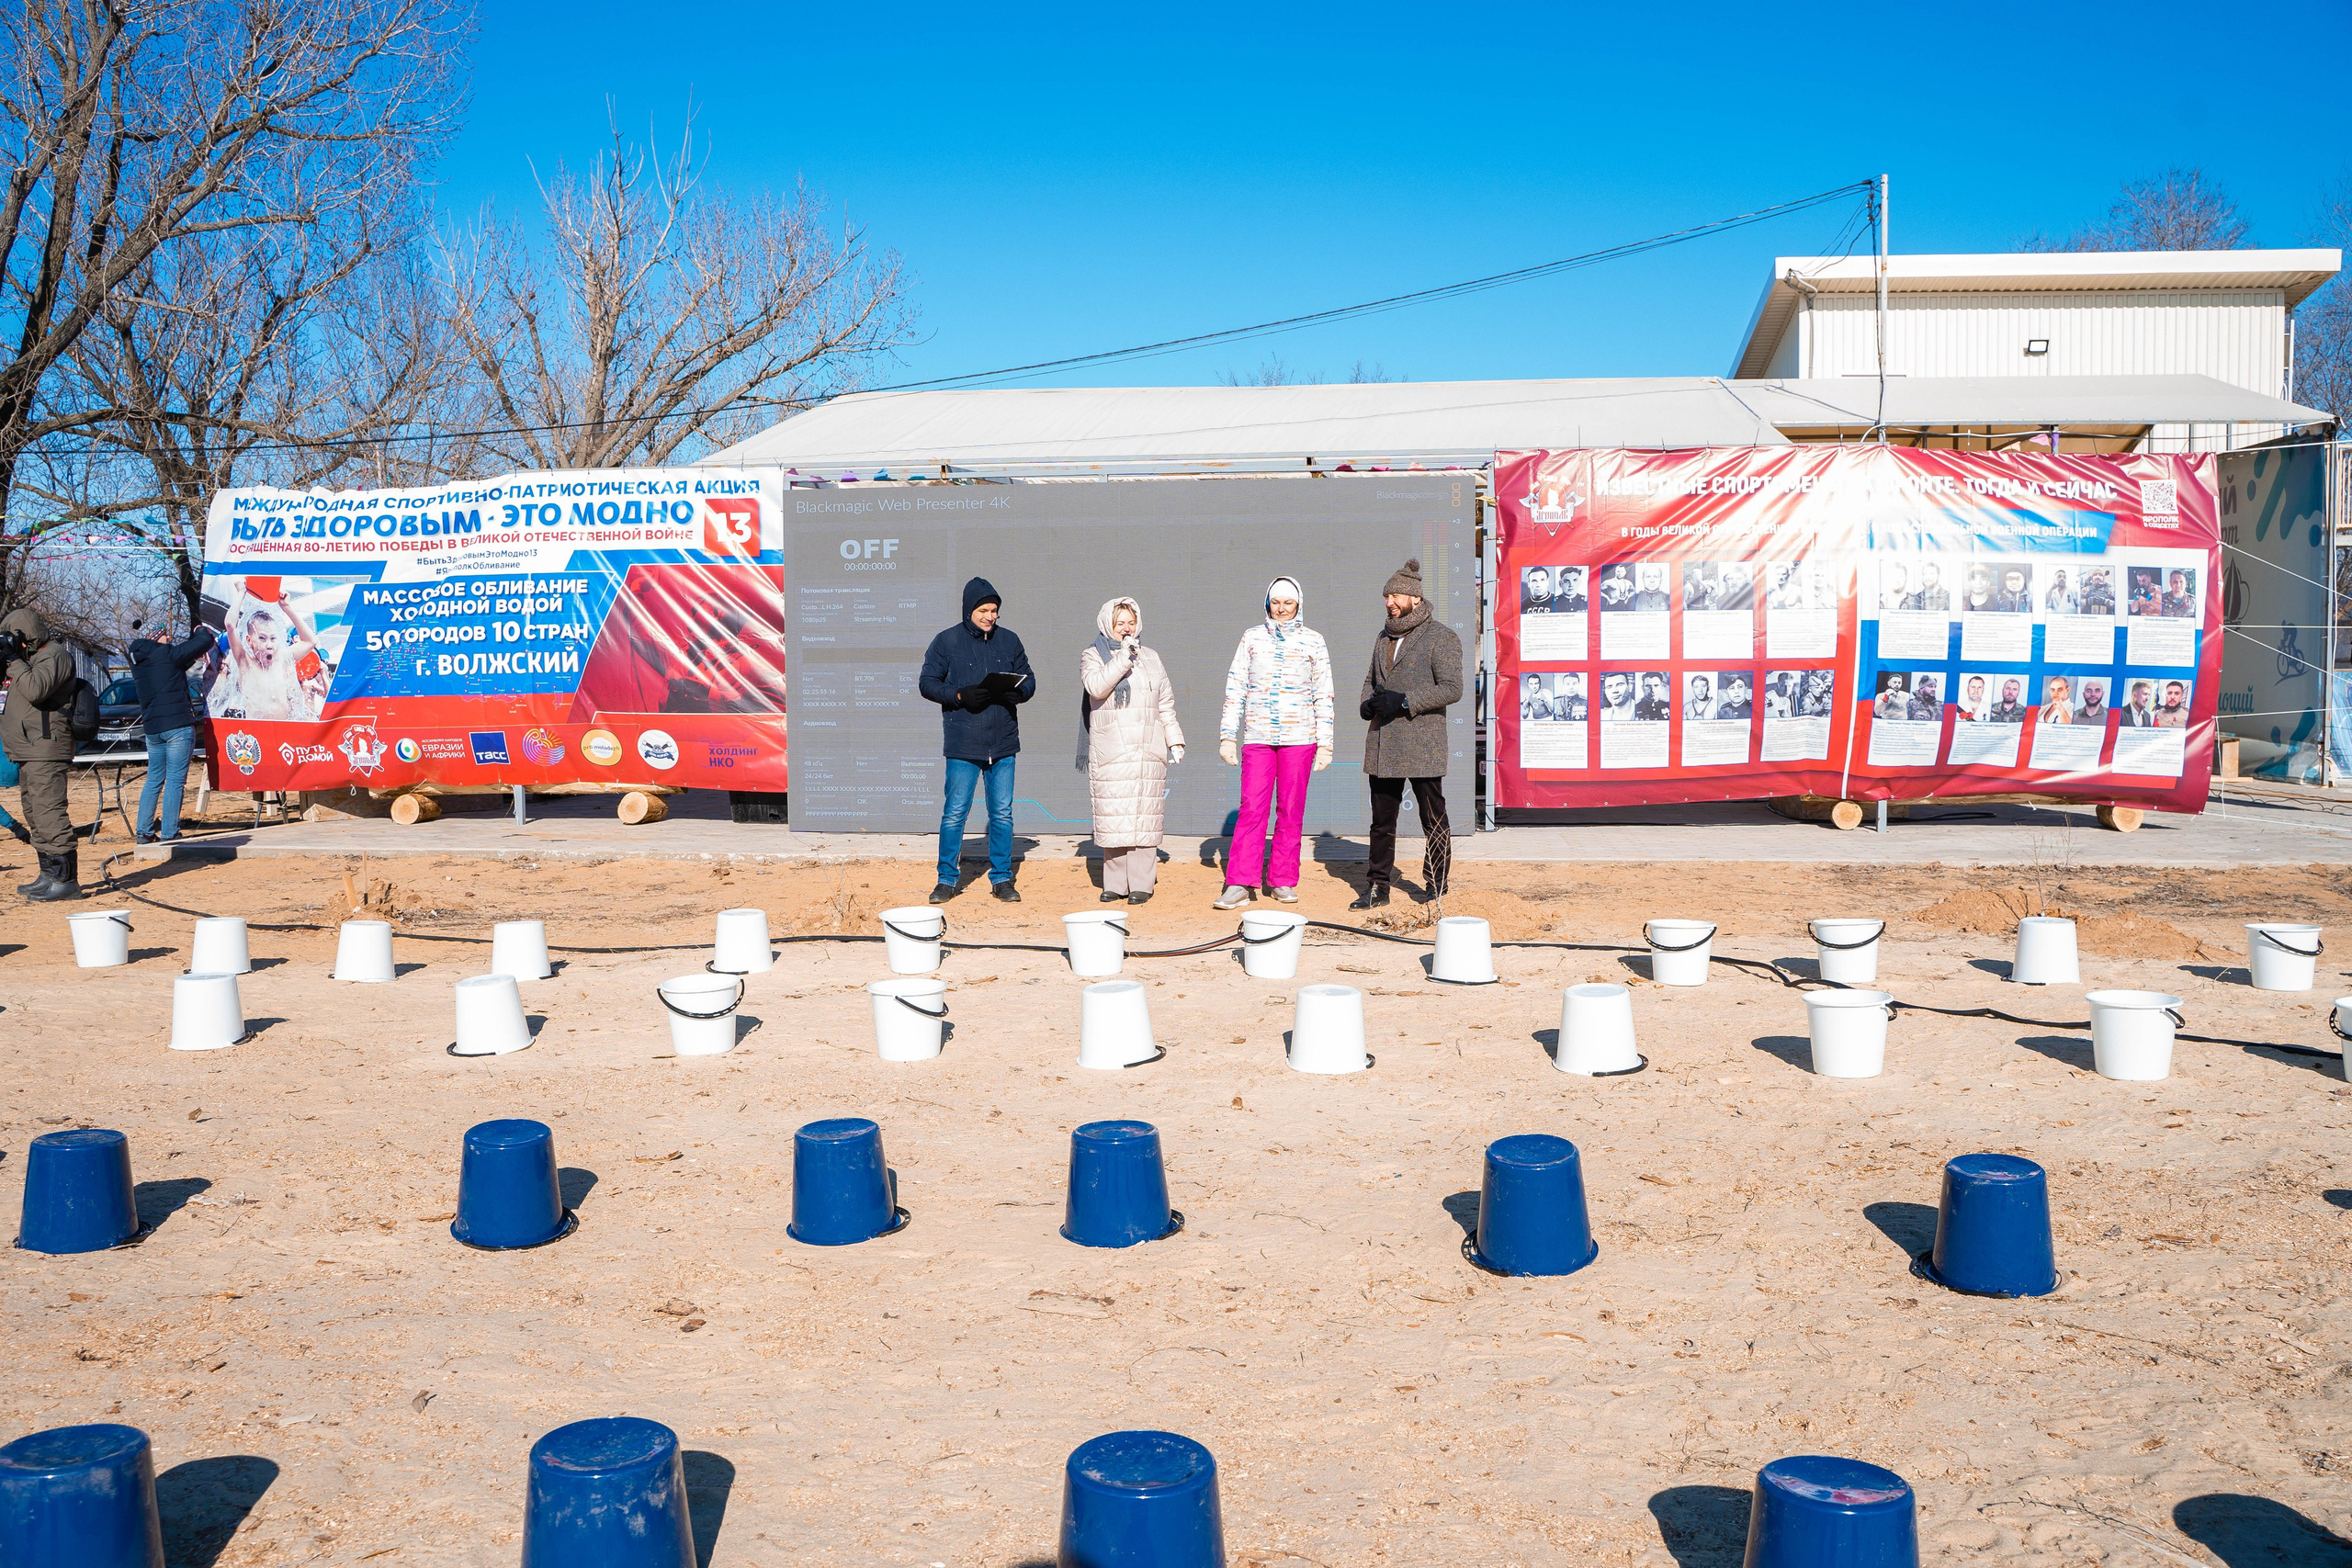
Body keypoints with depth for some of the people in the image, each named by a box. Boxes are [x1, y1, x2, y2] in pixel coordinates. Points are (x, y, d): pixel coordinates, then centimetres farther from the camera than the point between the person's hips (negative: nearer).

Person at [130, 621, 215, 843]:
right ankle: (169, 834, -4)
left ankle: (143, 831, 18)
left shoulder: (138, 660, 14)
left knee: (154, 779, 17)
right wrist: (201, 631, 16)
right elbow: (205, 642, -7)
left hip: (152, 728, 7)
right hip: (178, 725, -7)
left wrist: (194, 635, 25)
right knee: (175, 780, -4)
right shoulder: (166, 654, -8)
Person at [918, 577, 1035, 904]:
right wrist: (960, 695, -17)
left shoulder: (1010, 640, 9)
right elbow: (927, 683, -2)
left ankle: (1002, 878, 18)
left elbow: (1028, 679, 14)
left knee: (1002, 812, 7)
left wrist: (1019, 692, -9)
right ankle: (948, 878, 13)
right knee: (954, 813, 0)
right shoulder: (947, 641, -1)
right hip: (962, 743, -3)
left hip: (1003, 742, 3)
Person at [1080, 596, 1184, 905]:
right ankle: (1115, 884, 2)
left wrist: (1175, 739, 13)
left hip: (1148, 751, 2)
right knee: (1113, 817, -5)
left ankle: (1141, 885, -1)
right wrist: (1123, 658, -15)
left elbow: (1166, 704, 20)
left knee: (1145, 816, -4)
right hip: (1110, 751, -2)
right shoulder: (1093, 656, 8)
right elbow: (1096, 686, -12)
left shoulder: (1150, 658, 18)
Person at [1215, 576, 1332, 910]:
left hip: (1299, 737, 0)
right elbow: (1235, 687, 9)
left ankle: (1283, 882, 11)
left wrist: (1325, 744, 3)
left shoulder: (1313, 641, 6)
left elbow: (1323, 696, 7)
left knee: (1291, 810, 1)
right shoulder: (1252, 637, 9)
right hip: (1257, 736, 0)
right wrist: (1227, 736, 4)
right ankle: (1239, 884, -8)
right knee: (1252, 807, -7)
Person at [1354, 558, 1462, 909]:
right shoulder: (1384, 637, 18)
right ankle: (1377, 888, 16)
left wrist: (1404, 701, -19)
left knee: (1434, 820, 3)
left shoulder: (1440, 636, -5)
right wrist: (1366, 705, 5)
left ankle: (1436, 888, 13)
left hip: (1422, 745, -6)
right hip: (1383, 746, 6)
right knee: (1382, 820, 9)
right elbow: (1371, 679, 28)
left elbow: (1452, 688, -13)